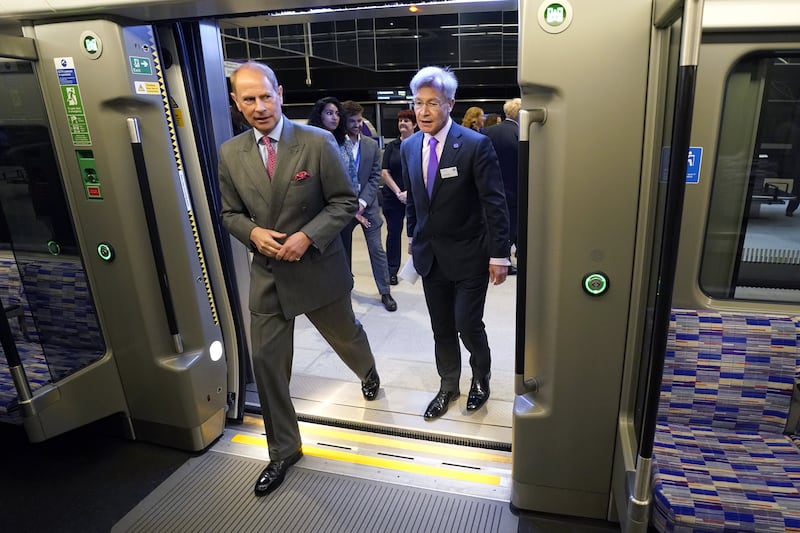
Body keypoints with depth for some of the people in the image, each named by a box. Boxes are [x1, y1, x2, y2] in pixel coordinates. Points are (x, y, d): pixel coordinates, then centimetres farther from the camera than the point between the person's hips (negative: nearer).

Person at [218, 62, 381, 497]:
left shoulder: (318, 142, -12)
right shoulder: (229, 153, -1)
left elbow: (345, 202, -9)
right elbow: (230, 213, 8)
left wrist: (307, 236, -21)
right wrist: (252, 232, -13)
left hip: (318, 267, -2)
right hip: (267, 273, 3)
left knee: (345, 335, 21)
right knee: (266, 360, 5)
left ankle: (368, 374, 59)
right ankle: (283, 450, 26)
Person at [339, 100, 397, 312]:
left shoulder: (372, 145, 3)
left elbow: (375, 177, 0)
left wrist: (362, 202, -12)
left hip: (367, 205, 1)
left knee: (377, 249, 2)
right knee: (343, 248, 12)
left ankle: (385, 292, 12)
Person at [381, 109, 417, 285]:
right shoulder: (391, 146, 6)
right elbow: (384, 172, 1)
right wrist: (399, 193, -8)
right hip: (393, 197, 2)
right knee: (393, 232, 5)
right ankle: (392, 271, 13)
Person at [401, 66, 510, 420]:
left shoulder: (476, 145, -15)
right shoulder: (409, 147, 2)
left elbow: (495, 204, -13)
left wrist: (499, 255, -14)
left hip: (468, 255, -4)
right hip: (430, 255, 5)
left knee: (468, 325, 1)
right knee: (441, 328, 14)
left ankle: (481, 378, 33)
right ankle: (448, 386, 35)